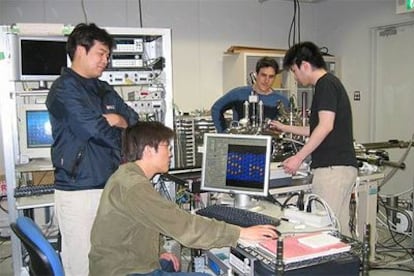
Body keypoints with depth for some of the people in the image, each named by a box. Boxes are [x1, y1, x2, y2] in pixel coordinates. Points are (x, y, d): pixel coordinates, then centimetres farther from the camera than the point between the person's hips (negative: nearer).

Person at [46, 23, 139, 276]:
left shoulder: (106, 91, 15)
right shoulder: (65, 89, -8)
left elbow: (135, 122, 13)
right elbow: (94, 130, -18)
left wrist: (120, 120, -8)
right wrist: (127, 140, -1)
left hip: (110, 187, 7)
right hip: (78, 191, -7)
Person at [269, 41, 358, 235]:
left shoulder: (326, 84, -9)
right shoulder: (332, 83, 21)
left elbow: (326, 125, -19)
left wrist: (299, 157, -16)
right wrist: (285, 128, 33)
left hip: (332, 167, -10)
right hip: (345, 166, 10)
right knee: (339, 226, 12)